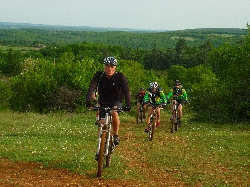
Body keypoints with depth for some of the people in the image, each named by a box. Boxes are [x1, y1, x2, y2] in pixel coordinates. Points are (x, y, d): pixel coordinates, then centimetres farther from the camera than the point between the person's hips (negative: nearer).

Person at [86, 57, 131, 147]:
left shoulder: (120, 76, -21)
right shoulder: (99, 75, -18)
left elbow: (126, 90, -30)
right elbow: (91, 88, -30)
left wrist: (128, 105, -45)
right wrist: (88, 101, -46)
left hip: (116, 101, -2)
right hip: (103, 102, 2)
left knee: (114, 112, -32)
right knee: (102, 123, -8)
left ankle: (116, 136, -15)